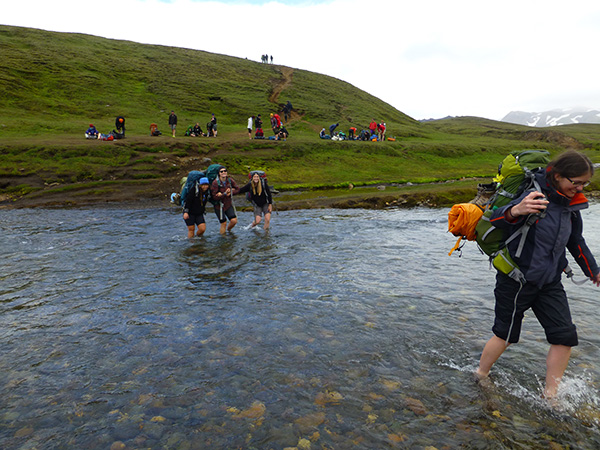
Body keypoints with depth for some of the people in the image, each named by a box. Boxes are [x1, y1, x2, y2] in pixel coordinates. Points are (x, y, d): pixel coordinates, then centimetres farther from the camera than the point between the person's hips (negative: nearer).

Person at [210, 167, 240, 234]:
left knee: (234, 220, -6)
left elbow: (237, 189, 5)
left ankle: (228, 230, 26)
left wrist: (230, 193, -13)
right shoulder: (215, 183, -17)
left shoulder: (230, 180, -4)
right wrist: (225, 194, -28)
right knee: (223, 223, 1)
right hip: (219, 206, -4)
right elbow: (215, 196, -18)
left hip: (229, 204, 4)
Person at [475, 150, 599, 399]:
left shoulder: (571, 204, 5)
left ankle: (550, 396, 20)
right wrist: (515, 211, -53)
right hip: (516, 279, -7)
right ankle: (480, 377, 30)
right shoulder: (534, 194, -19)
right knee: (505, 335, 6)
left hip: (549, 281, 7)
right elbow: (495, 218, -31)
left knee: (565, 336, 3)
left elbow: (576, 242, 19)